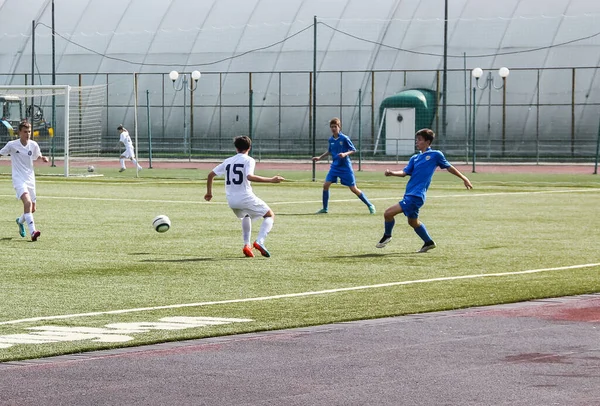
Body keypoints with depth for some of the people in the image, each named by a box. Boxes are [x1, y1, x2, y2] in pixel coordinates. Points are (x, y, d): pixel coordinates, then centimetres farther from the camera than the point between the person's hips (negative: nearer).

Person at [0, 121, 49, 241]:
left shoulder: (33, 145, 0)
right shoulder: (12, 145, -8)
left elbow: (37, 156, 17)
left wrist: (43, 158, -3)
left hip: (30, 179, 5)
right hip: (18, 179, -5)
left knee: (32, 209, 10)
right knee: (27, 202, -26)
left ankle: (20, 221, 44)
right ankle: (32, 232, -31)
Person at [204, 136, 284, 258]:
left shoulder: (228, 161, 14)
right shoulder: (249, 160, -4)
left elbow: (211, 174, 16)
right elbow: (249, 176, -22)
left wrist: (209, 192, 28)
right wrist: (271, 180, -23)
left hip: (231, 200, 6)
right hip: (245, 197, -6)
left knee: (246, 216, 35)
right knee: (270, 215, 9)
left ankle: (246, 245, 19)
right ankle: (259, 242, -14)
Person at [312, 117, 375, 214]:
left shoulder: (344, 138, -12)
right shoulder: (331, 139, 4)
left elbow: (353, 150, -9)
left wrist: (345, 154, -25)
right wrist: (320, 157, 19)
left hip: (345, 167, -5)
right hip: (335, 166, 5)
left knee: (353, 189, -4)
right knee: (326, 185, -7)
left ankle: (370, 205, 10)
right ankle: (325, 208, 6)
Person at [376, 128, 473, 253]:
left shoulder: (435, 155, -2)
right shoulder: (415, 158, 15)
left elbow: (449, 167, 11)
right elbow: (405, 172, 5)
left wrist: (464, 178, 18)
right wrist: (391, 173, -14)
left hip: (416, 196, -8)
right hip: (409, 194, 8)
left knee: (389, 213, -15)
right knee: (413, 222, 23)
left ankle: (387, 235, 8)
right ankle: (428, 242, 41)